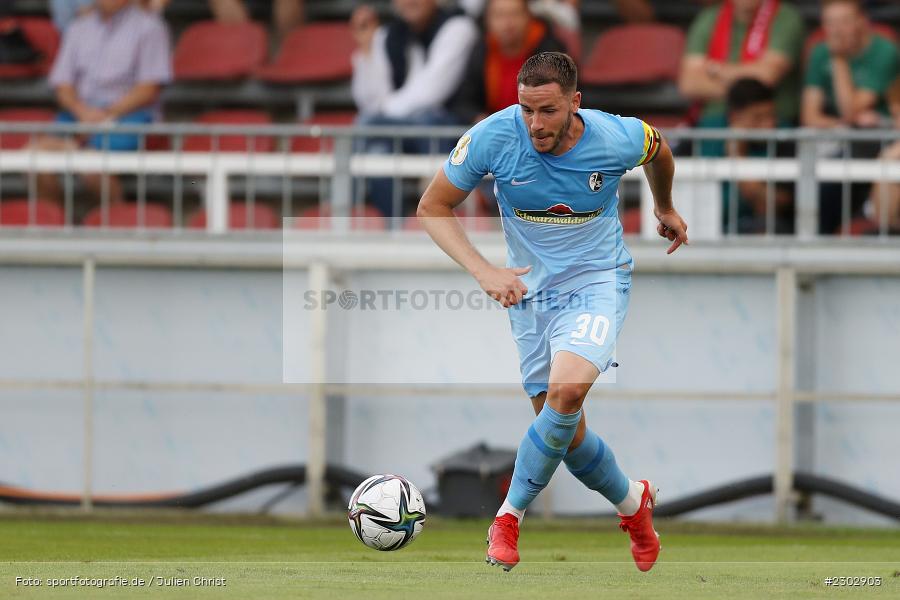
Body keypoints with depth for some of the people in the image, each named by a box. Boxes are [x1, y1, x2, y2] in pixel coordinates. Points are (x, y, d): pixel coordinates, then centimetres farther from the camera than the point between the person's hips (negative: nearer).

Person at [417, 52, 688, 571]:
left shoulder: (618, 139, -17)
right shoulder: (493, 137, -18)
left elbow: (660, 150, 9)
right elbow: (433, 208, -7)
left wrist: (666, 208, 27)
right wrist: (483, 270, -20)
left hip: (599, 280, -2)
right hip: (531, 289, 2)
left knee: (566, 389, -29)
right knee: (566, 432, 3)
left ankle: (511, 514, -14)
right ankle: (633, 502, 32)